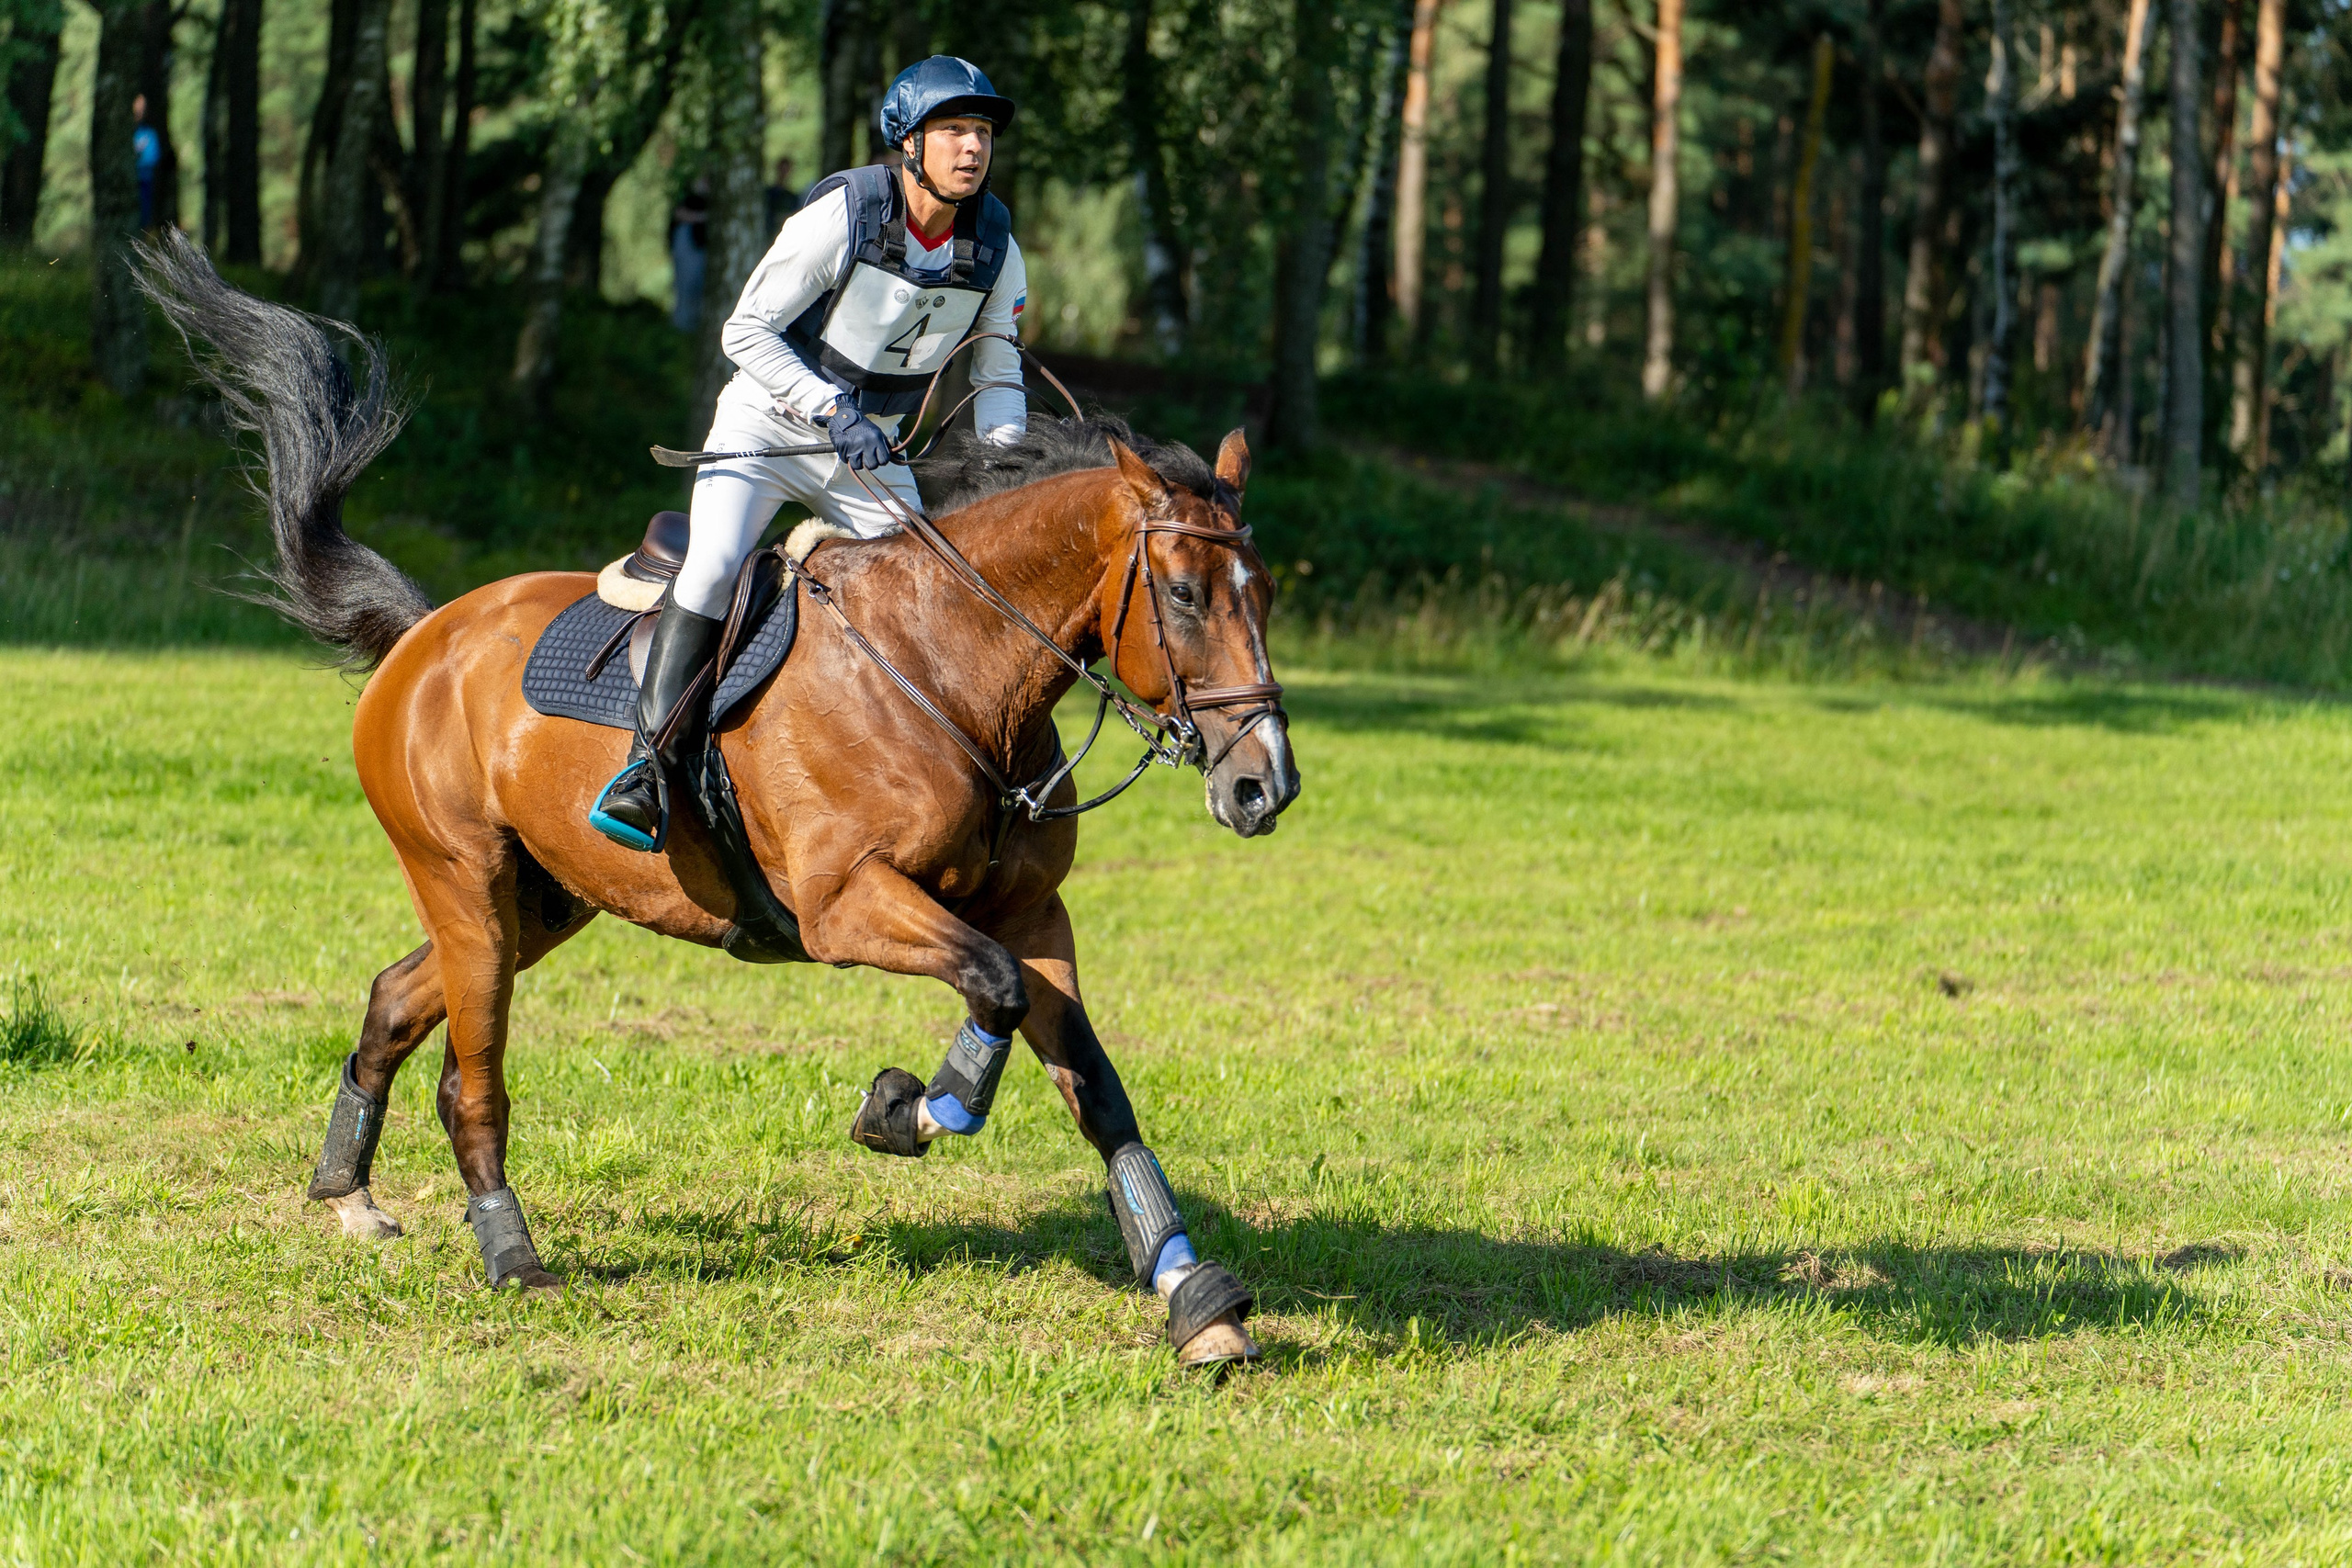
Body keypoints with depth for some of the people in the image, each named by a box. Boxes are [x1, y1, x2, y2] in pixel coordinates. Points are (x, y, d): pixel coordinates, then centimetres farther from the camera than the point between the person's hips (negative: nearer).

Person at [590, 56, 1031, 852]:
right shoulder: (842, 217, -20)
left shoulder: (994, 246, -5)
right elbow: (746, 330, -16)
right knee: (714, 564, -26)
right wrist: (833, 410, -24)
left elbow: (998, 371, 7)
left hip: (874, 453, 5)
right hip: (768, 425, -5)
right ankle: (649, 771, -25)